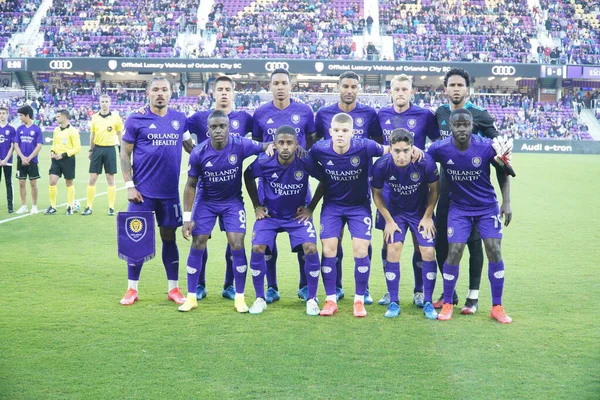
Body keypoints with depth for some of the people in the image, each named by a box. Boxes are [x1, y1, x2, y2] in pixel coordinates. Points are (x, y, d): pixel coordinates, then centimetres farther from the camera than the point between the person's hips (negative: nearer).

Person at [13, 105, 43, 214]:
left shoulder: (37, 129, -4)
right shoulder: (19, 129, 7)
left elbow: (39, 146, -7)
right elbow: (16, 145, 5)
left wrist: (29, 158, -13)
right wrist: (22, 157, -10)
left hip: (32, 160, -3)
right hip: (21, 160, 3)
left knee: (33, 183, 1)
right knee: (21, 183, 5)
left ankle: (34, 206, 10)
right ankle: (23, 206, 13)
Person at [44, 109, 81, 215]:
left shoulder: (72, 131, -10)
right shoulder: (56, 130, 10)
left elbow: (77, 148, -12)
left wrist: (63, 155, -17)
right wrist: (52, 152, 0)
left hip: (68, 159, -5)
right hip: (56, 159, 5)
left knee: (69, 183, 5)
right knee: (52, 182, -5)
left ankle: (70, 207, 17)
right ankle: (52, 207, 4)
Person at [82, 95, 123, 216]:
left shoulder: (115, 117, -1)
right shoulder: (94, 117, 6)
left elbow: (120, 134, 4)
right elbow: (92, 135, 14)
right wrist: (91, 150, 11)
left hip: (110, 149, -2)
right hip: (97, 149, 2)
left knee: (110, 179, 2)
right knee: (92, 178, 1)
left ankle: (111, 207, 10)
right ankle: (89, 207, 8)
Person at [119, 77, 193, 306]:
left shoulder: (180, 119, 6)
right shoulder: (136, 120, -2)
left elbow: (191, 147, 17)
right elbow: (125, 154, -1)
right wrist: (129, 185, -8)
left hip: (170, 192, 3)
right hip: (143, 192, -2)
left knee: (169, 237, 9)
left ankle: (174, 289, 17)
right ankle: (132, 289, 14)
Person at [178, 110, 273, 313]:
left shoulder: (241, 145, -22)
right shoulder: (198, 153, -20)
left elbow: (267, 147, -6)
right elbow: (191, 185, -8)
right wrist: (187, 217, -10)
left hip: (233, 201, 0)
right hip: (206, 201, 1)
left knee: (237, 245, -9)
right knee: (197, 245, -1)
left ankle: (240, 298, 6)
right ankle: (191, 297, 12)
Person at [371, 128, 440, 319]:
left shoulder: (426, 163, -28)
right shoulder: (381, 166, -26)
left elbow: (434, 189, -9)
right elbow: (377, 194, -7)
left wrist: (427, 217, -8)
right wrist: (389, 221, -8)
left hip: (422, 211, 0)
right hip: (396, 211, 0)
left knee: (428, 252, -8)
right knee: (393, 250, -11)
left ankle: (428, 303, 6)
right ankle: (393, 302, 0)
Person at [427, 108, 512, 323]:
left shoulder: (487, 146, -17)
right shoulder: (440, 148, -16)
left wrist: (506, 203, -5)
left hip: (488, 207, 0)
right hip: (459, 208, 0)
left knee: (494, 251, -6)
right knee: (454, 253, -7)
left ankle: (497, 307, 8)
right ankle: (447, 304, 11)